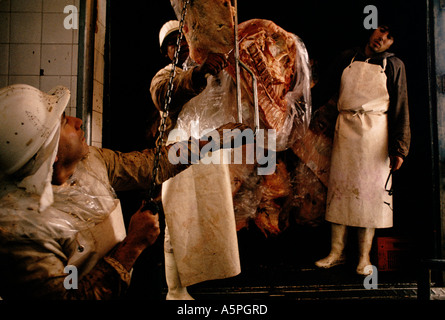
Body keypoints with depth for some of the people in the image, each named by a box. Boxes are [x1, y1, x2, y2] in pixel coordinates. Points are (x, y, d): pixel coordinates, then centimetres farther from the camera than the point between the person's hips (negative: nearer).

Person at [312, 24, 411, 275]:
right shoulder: (347, 58, 10)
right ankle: (337, 252, 15)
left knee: (370, 190, 0)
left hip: (375, 133, -2)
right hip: (345, 130, 3)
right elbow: (327, 86, 20)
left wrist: (399, 147, -6)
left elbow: (400, 107, -1)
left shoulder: (394, 65, 3)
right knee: (339, 187, 3)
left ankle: (365, 257, 14)